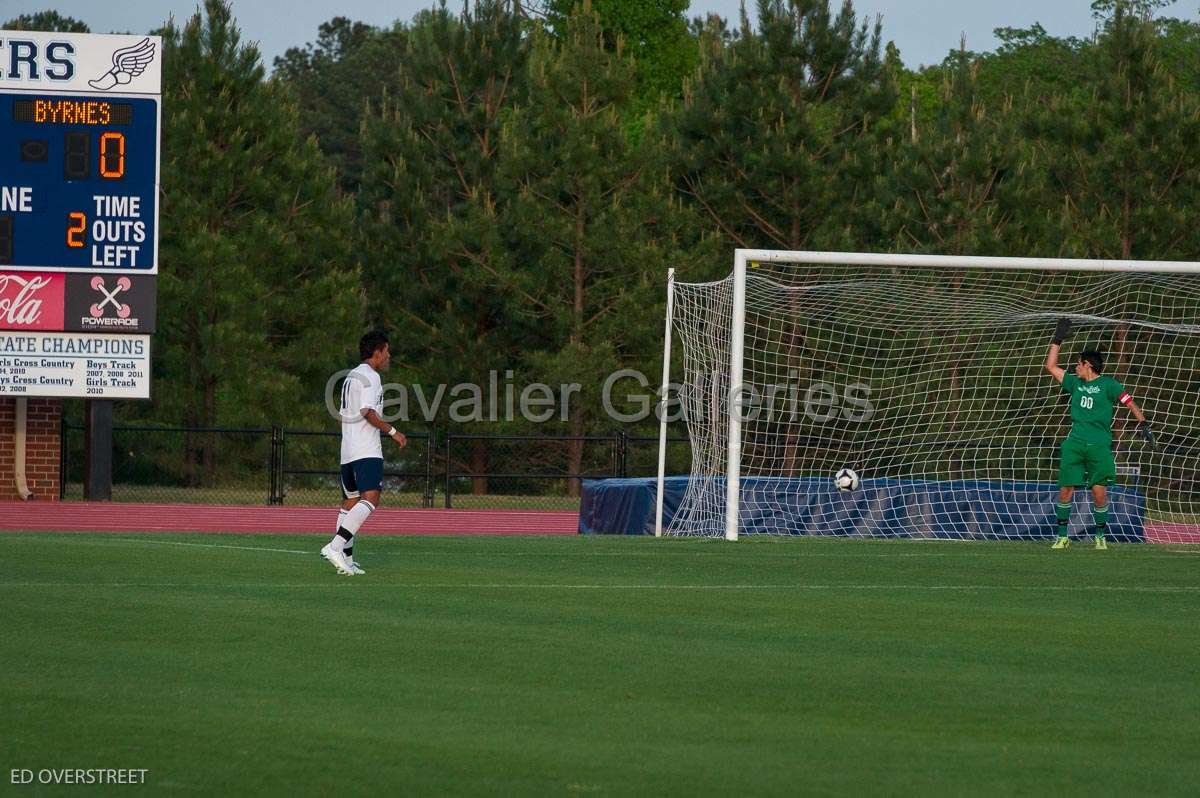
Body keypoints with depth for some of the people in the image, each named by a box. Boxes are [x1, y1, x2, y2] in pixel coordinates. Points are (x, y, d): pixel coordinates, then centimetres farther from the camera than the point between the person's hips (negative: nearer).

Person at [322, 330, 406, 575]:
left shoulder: (350, 377, 21)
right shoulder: (370, 376, -8)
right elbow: (368, 412, -18)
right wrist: (392, 432, -13)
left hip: (347, 451, 10)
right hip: (366, 451, -10)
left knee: (350, 502, 13)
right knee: (370, 499, -18)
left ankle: (346, 559, 13)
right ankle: (335, 546, -31)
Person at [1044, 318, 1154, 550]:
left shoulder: (1107, 384, 2)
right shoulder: (1075, 383, 16)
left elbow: (1129, 402, -1)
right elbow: (1051, 366, 22)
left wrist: (1143, 423, -11)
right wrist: (1057, 340, 18)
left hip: (1099, 446, -4)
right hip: (1074, 444, 4)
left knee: (1099, 491, -8)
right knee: (1065, 489, -2)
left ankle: (1100, 535, 6)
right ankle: (1062, 536, 6)